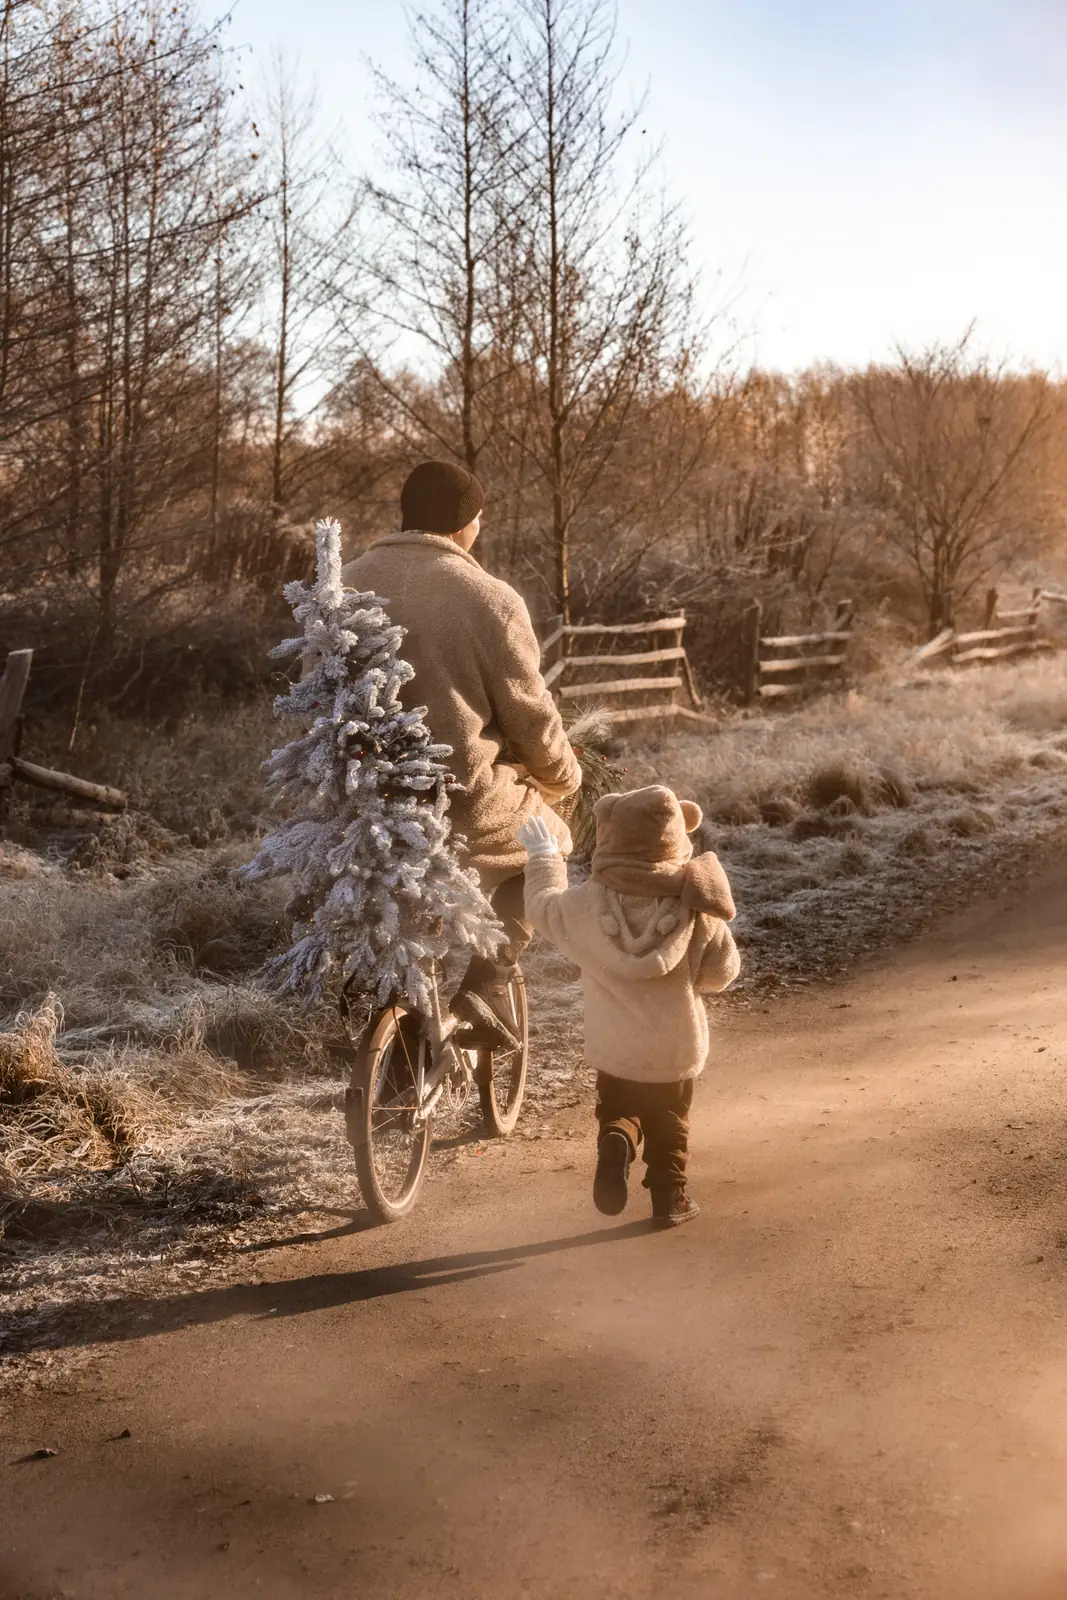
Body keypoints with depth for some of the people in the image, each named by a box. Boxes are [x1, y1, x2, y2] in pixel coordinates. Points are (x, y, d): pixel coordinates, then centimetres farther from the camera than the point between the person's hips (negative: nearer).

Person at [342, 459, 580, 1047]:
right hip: (465, 802, -4)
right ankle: (486, 980, 9)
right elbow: (531, 714, -6)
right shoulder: (489, 599, -12)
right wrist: (563, 778, 13)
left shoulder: (345, 586, 3)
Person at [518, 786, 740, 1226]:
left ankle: (615, 1146, -9)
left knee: (616, 1113, 20)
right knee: (669, 1127, 21)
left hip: (614, 1049, 0)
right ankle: (670, 1197, 26)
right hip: (677, 1050, 0)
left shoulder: (585, 904, -17)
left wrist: (543, 857, 20)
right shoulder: (696, 908, -18)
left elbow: (544, 906, 5)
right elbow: (721, 972, -7)